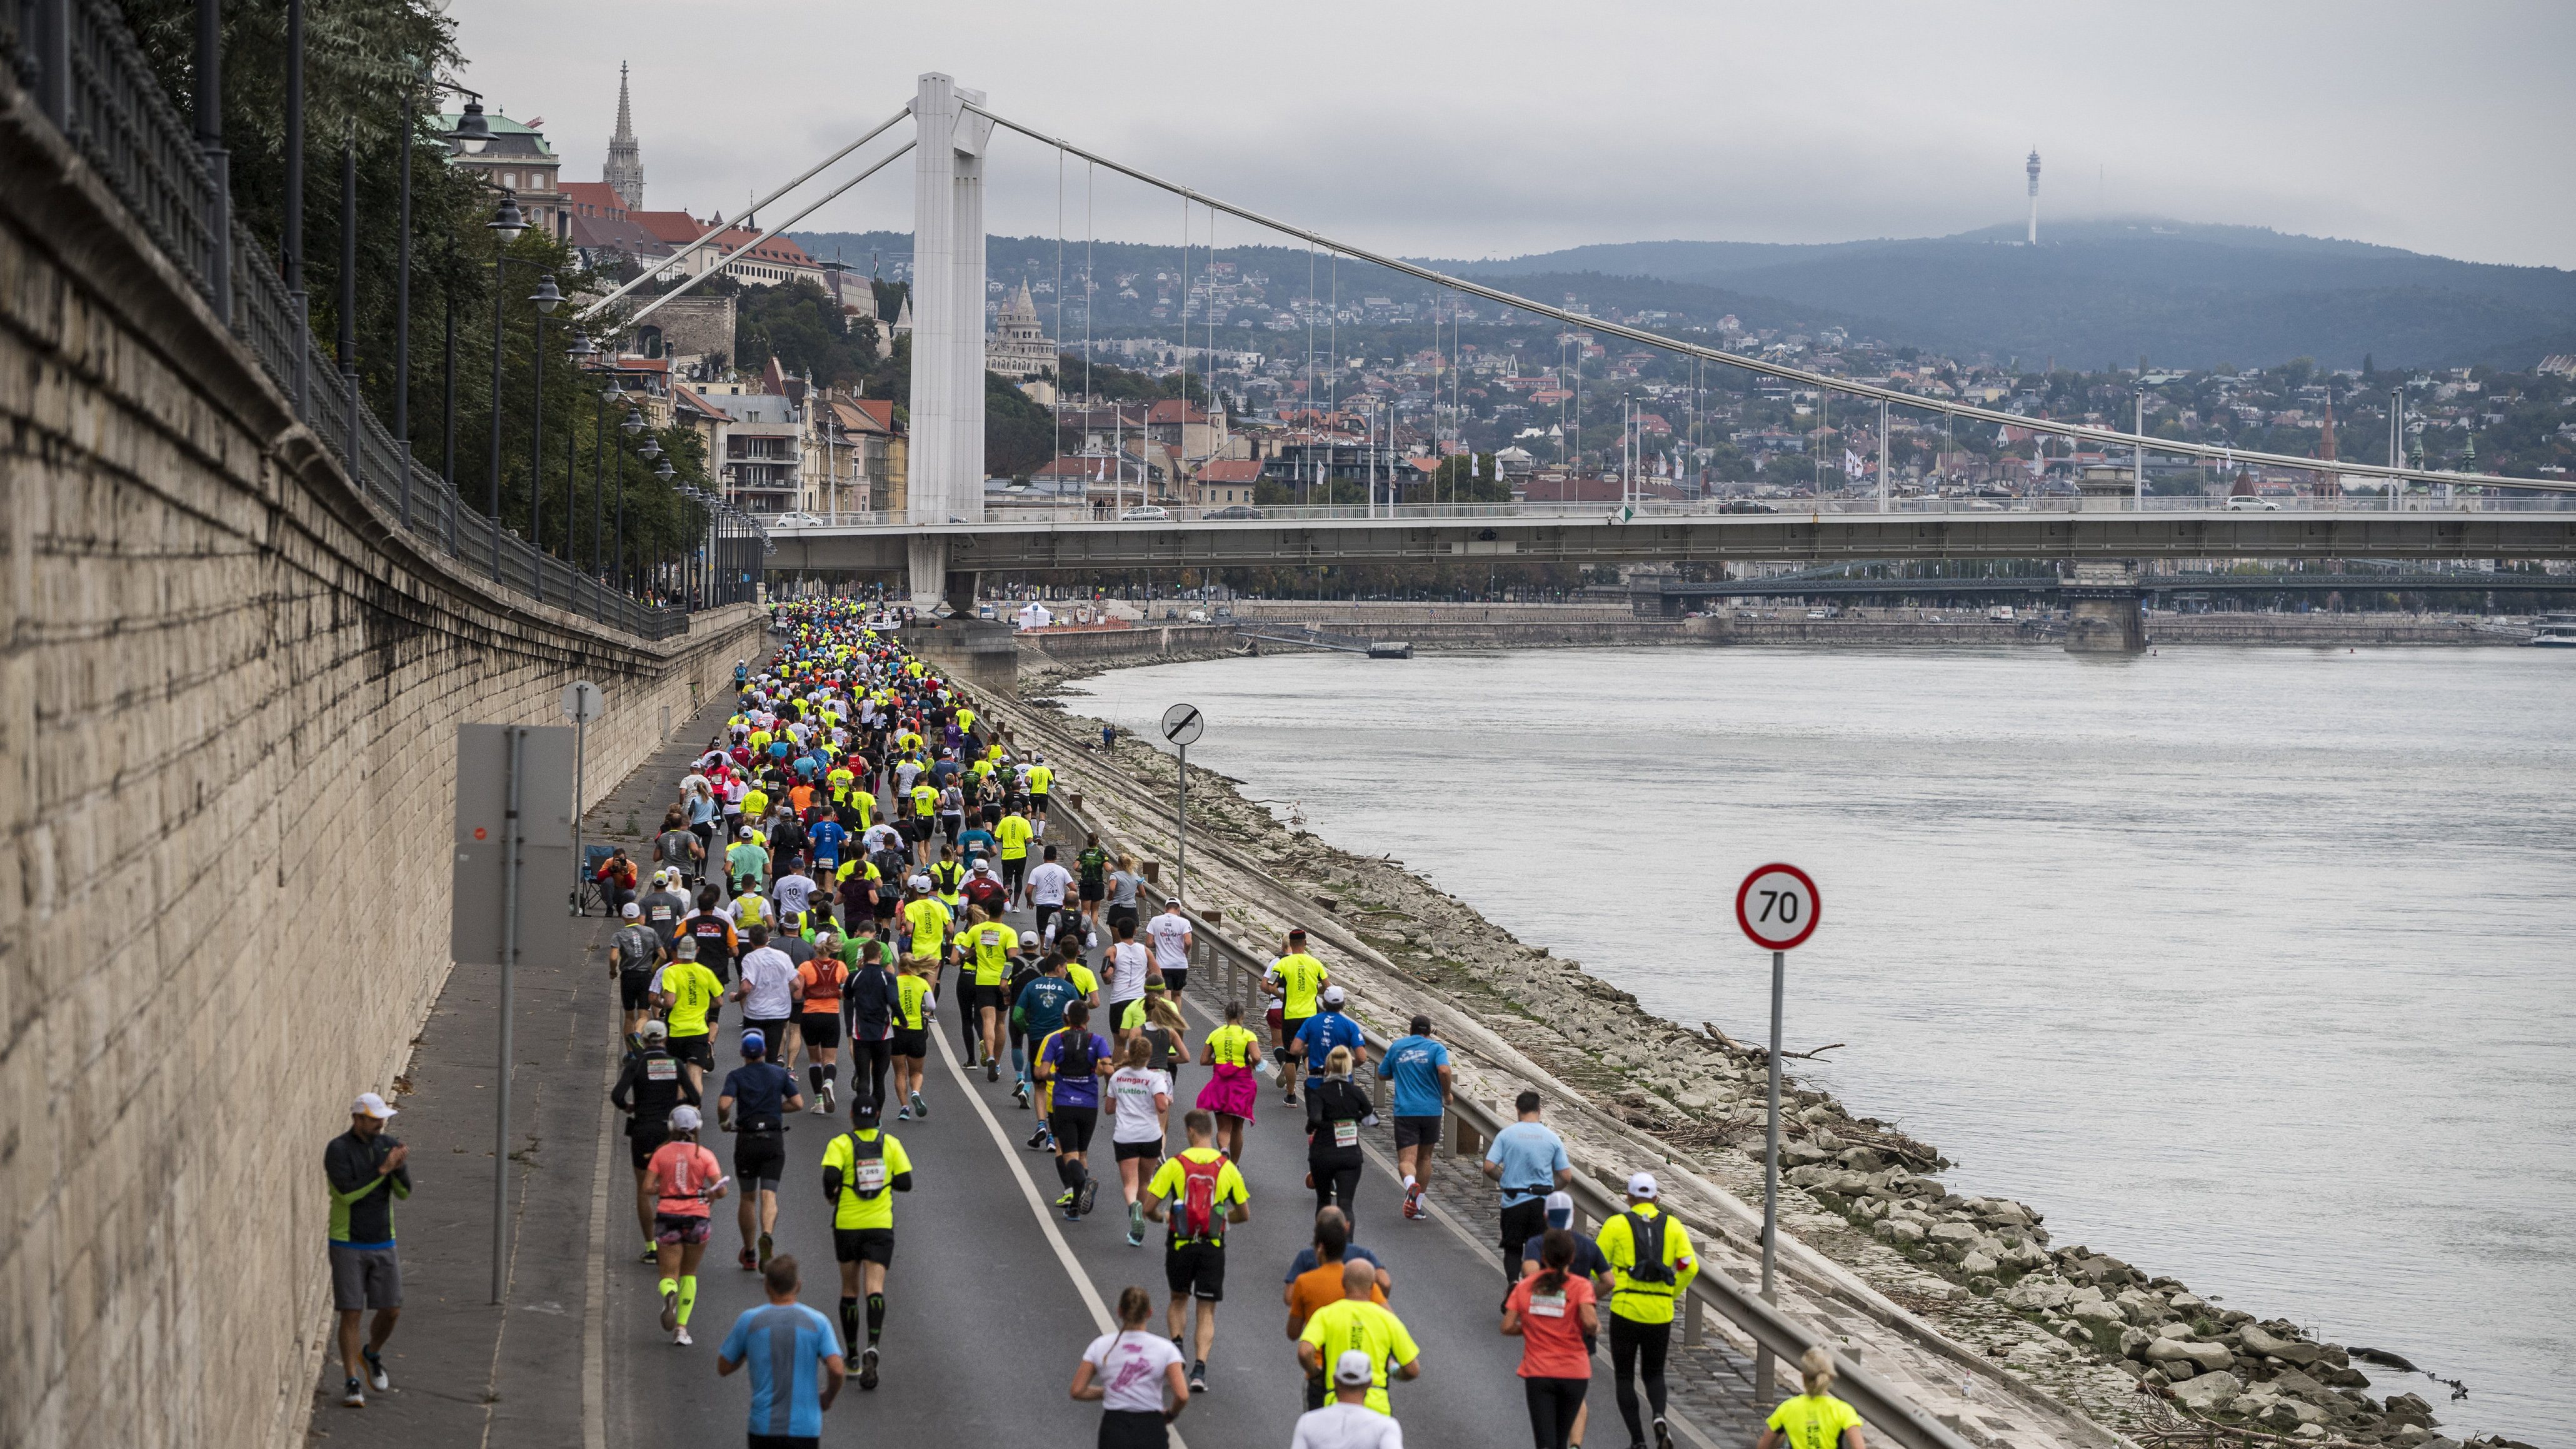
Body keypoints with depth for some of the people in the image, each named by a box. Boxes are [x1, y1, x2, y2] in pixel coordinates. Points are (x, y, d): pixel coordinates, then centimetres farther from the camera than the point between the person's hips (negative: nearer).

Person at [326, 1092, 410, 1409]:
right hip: (348, 1246, -4)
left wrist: (400, 1168, -25)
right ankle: (352, 1385, 2)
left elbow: (404, 1192, -5)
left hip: (383, 1245, 4)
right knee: (352, 1314, -5)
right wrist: (382, 1170, -26)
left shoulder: (388, 1146, 2)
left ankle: (372, 1354, 34)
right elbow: (347, 1193, -24)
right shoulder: (338, 1150, -13)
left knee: (391, 1311, 5)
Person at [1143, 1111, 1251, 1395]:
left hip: (1180, 1244, 0)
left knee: (1179, 1300, 25)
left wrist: (1161, 1217, 14)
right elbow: (1244, 1214, 3)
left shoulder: (1174, 1164, -8)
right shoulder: (1227, 1167, -2)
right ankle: (1199, 1369, -6)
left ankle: (1176, 1345, 7)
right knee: (1207, 1310, 7)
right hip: (1213, 1247, 0)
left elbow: (1148, 1208, -9)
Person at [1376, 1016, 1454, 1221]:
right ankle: (1418, 1205, 21)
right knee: (1424, 1157, 19)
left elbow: (1383, 1074, 18)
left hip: (1404, 1111, 0)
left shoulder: (1397, 1047, 9)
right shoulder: (1436, 1048, 0)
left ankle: (1411, 1184, -39)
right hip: (1431, 1110, 0)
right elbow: (1444, 1070, -18)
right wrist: (1447, 1094, -2)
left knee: (1406, 1160, -6)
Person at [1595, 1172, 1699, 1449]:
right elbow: (1689, 1267, -1)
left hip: (1625, 1309, -2)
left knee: (1624, 1377, 11)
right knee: (1654, 1374, 18)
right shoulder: (1673, 1225, 6)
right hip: (1660, 1313, 2)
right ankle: (1659, 1417, -11)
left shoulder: (1617, 1224, -1)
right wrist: (1672, 1294, 14)